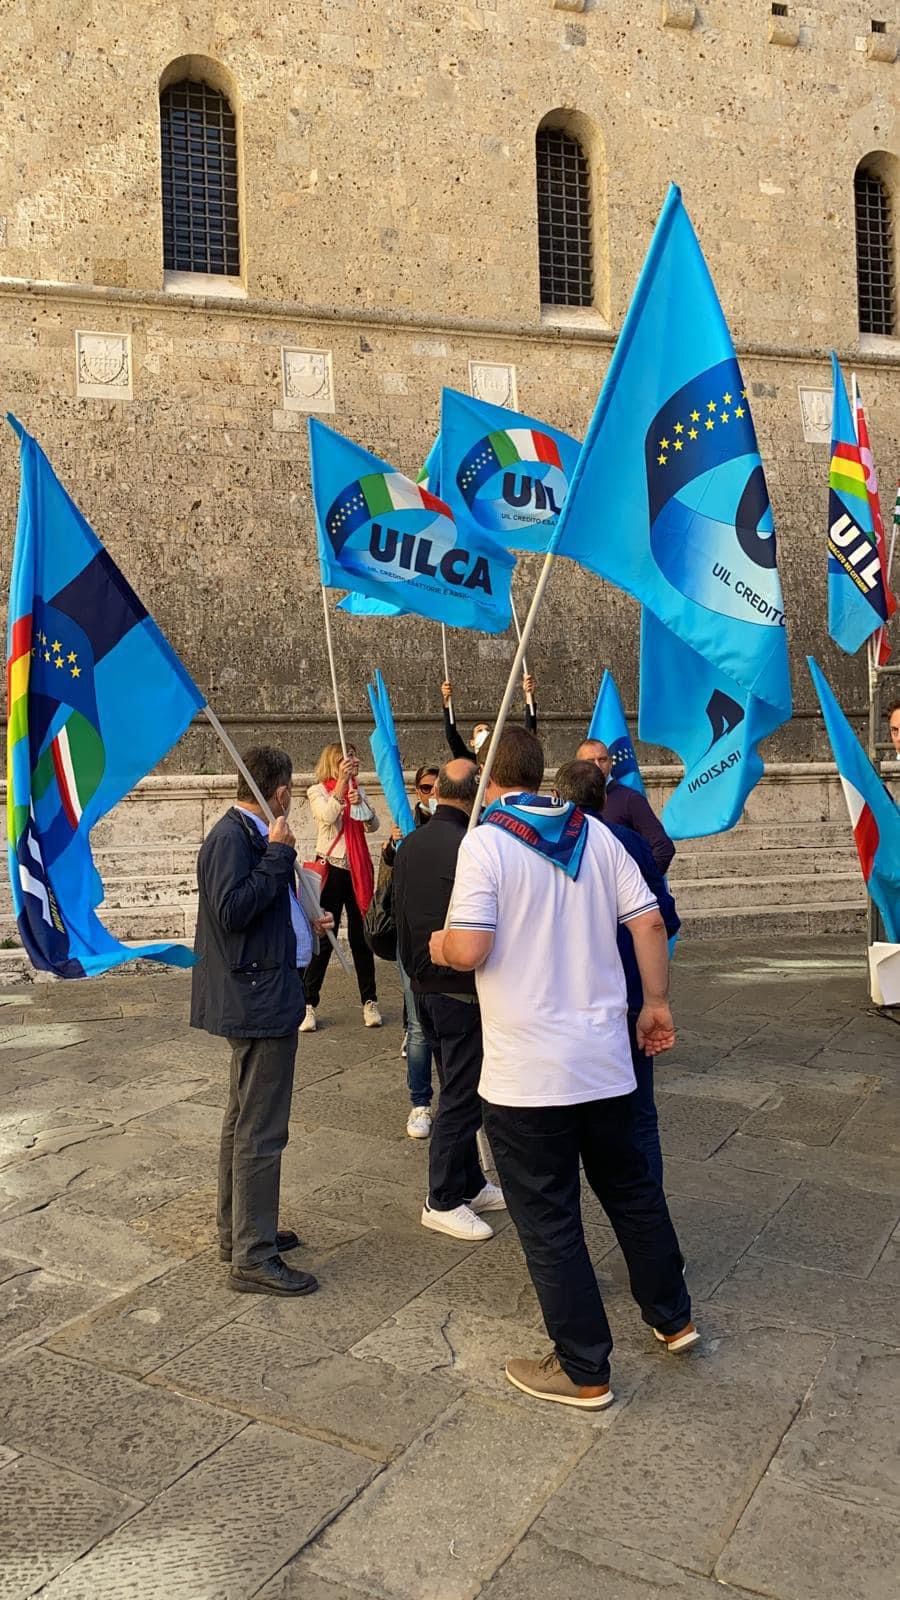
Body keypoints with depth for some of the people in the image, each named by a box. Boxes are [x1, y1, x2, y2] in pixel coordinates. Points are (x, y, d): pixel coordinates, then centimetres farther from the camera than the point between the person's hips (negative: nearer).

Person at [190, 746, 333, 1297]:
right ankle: (254, 1257, 5)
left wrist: (305, 924, 20)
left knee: (244, 1122, 20)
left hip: (260, 997, 11)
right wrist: (278, 854, -23)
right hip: (259, 1000, -11)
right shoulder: (232, 838, -17)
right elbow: (232, 910, -27)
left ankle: (239, 1231, 33)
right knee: (261, 1131, -4)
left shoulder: (249, 835, 13)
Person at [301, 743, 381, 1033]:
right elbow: (328, 816, -20)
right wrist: (342, 781, -23)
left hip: (358, 870, 4)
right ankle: (308, 1004, 5)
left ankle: (370, 1002, 15)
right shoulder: (318, 791, 0)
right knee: (323, 938, -3)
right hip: (331, 870, -4)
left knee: (361, 937, 7)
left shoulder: (357, 790, 12)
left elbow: (373, 826, 1)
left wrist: (360, 802, -17)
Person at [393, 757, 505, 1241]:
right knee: (460, 1096, 3)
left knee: (460, 1090, 19)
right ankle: (442, 1201, 14)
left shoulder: (409, 846, 5)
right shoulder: (466, 848, -22)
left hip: (423, 987, 9)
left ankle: (470, 1184, 30)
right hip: (461, 991, -9)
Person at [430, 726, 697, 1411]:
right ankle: (672, 1316, 41)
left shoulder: (485, 842, -13)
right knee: (631, 1188, 24)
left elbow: (469, 949, -21)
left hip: (526, 1073, -6)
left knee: (550, 1221, 8)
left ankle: (584, 1371, 20)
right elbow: (649, 923, 0)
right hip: (606, 1059, 6)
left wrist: (440, 945, 1)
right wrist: (658, 1002, 11)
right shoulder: (594, 833, 2)